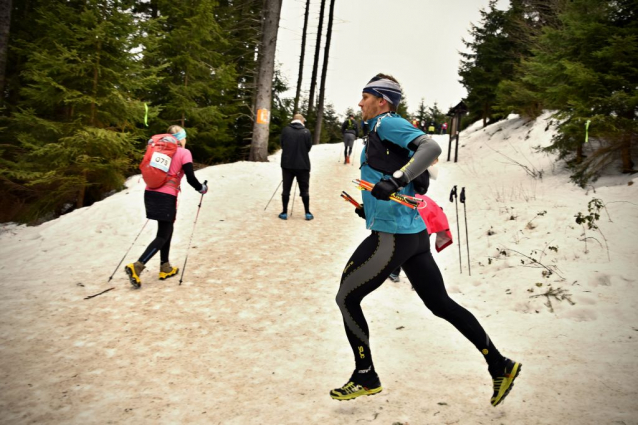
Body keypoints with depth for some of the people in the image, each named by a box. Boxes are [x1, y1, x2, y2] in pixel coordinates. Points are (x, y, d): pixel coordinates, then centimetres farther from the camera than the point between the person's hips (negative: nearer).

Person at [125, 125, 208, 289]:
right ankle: (136, 266, -16)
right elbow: (190, 178, -7)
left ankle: (165, 268, 24)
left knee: (167, 230, 21)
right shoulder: (184, 153, -2)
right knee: (163, 236, 0)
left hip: (150, 193, 6)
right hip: (166, 197, -6)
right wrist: (202, 188, 11)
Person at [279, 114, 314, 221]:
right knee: (304, 190, 8)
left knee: (286, 189, 8)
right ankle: (308, 213, 10)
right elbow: (309, 147, 1)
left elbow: (282, 145, 5)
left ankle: (284, 213, 10)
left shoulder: (286, 130, -3)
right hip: (303, 165, -1)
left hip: (287, 164, 1)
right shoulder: (306, 132, -6)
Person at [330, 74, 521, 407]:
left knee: (346, 298, 4)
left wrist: (396, 180, -37)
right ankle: (500, 366, 20)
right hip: (415, 233, 10)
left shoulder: (388, 124, -8)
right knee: (441, 304, 15)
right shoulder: (381, 131, 19)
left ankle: (365, 377, 15)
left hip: (392, 236, -10)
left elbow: (431, 148, -25)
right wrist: (371, 208, 31)